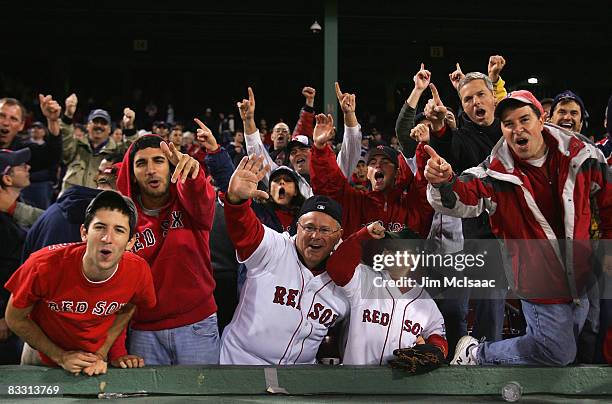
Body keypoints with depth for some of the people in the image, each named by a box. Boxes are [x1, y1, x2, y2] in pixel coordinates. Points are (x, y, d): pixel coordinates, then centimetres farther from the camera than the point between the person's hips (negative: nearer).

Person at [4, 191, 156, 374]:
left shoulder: (138, 271, -25)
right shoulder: (45, 266, -31)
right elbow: (15, 319, -15)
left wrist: (102, 353, -9)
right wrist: (60, 356, -15)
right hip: (45, 356, -1)